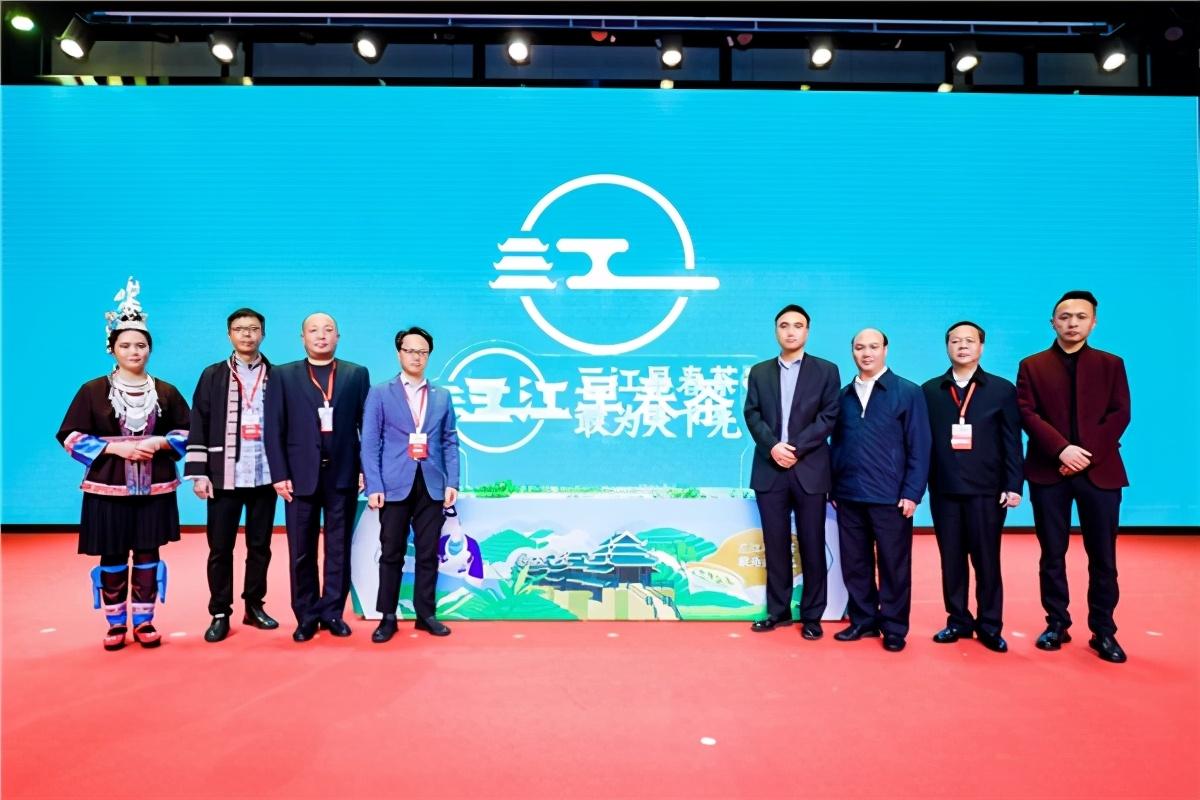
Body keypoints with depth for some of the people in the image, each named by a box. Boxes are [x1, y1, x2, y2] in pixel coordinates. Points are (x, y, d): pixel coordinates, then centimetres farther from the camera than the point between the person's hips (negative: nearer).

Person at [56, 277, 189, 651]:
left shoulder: (166, 391, 3)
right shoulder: (93, 391, -1)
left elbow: (186, 431, 9)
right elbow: (71, 436, -1)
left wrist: (159, 442, -10)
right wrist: (114, 447, -13)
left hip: (154, 487, 1)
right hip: (108, 486, -1)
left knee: (148, 554, 7)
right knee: (112, 558, 6)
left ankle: (145, 621, 18)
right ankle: (116, 624, 20)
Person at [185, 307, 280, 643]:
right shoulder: (213, 375, 5)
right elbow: (198, 426, 2)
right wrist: (198, 473, -4)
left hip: (264, 476, 1)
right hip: (224, 476, 0)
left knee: (260, 546, 10)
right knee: (220, 548, 5)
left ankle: (254, 606, 23)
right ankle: (220, 614, 15)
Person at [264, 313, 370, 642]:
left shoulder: (357, 374, 7)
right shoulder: (283, 375, 7)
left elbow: (368, 426, 4)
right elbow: (273, 429, 2)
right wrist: (279, 474, -6)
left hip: (344, 475, 0)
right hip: (301, 475, 0)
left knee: (339, 549, 7)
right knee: (302, 551, 7)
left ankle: (332, 612, 18)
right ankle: (306, 616, 19)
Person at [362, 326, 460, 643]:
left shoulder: (442, 396, 12)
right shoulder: (380, 393, 5)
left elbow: (450, 441, 10)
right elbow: (370, 443, 0)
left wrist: (452, 482, 0)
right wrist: (373, 486, -9)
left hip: (432, 485, 2)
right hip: (395, 485, -2)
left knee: (428, 553, 7)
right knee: (392, 554, 5)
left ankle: (425, 614, 18)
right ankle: (388, 617, 15)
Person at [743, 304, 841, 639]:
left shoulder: (826, 370, 5)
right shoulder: (759, 372, 11)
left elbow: (829, 417, -3)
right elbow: (752, 414, 3)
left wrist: (796, 448, -13)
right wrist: (773, 446, -13)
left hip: (809, 470, -2)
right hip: (770, 470, 2)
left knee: (812, 545, 4)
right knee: (775, 544, 7)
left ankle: (811, 615, 15)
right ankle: (778, 610, 19)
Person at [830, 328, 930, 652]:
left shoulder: (908, 392, -1)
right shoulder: (844, 396, 10)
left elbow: (919, 447, -4)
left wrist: (912, 492, -10)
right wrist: (834, 488, 9)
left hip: (891, 497, -4)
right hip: (849, 496, 4)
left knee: (894, 565, 5)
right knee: (854, 564, 11)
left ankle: (894, 627, 18)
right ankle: (863, 620, 25)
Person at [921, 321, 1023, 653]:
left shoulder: (1002, 389, 5)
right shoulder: (929, 391, 6)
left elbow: (1012, 442, 1)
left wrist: (1013, 485, -6)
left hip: (987, 490, -1)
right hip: (944, 491, 1)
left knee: (987, 560, 7)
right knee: (951, 560, 9)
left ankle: (990, 627, 18)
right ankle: (958, 621, 21)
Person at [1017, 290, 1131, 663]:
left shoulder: (1111, 364, 10)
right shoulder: (1032, 366, 8)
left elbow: (1120, 415, 1)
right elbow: (1027, 415, -3)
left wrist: (1087, 453, -12)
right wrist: (1062, 449, -16)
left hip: (1100, 470, 1)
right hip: (1049, 471, 0)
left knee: (1103, 557, 4)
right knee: (1052, 554, 5)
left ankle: (1103, 632, 15)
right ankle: (1056, 624, 16)